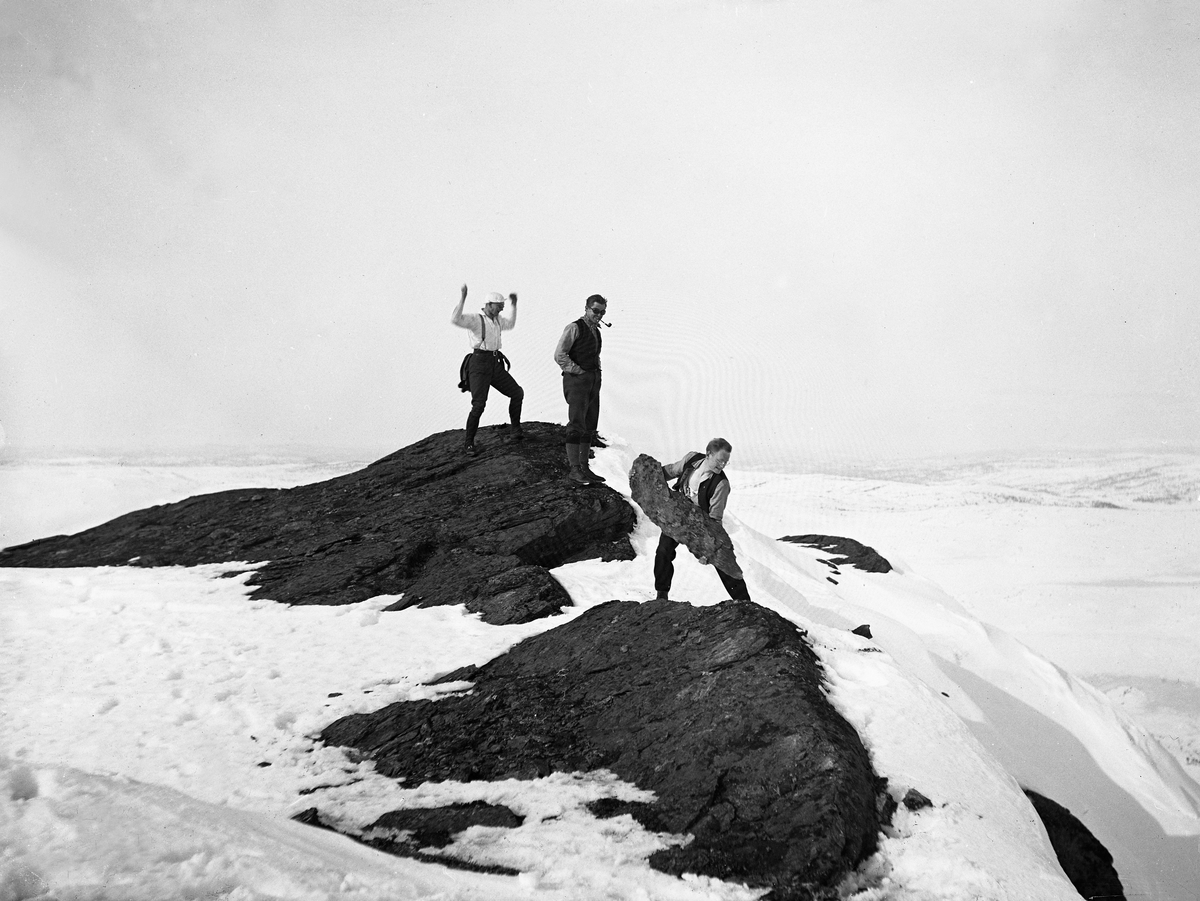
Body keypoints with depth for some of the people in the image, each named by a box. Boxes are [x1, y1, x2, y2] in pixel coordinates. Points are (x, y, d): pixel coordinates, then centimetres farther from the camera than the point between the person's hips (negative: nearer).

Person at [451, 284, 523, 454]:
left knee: (517, 392, 8)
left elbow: (510, 324, 38)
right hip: (479, 365, -8)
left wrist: (514, 305, 32)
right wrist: (463, 298, -32)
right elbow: (455, 319, -30)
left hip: (495, 365, 8)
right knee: (479, 405, -17)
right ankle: (468, 443, -5)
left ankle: (516, 430, 23)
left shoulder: (497, 319, 15)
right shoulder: (475, 319, -10)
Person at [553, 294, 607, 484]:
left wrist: (597, 374, 16)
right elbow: (559, 355, -14)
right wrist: (579, 371, -14)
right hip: (576, 381, -9)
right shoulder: (574, 328, -7)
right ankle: (574, 470, -15)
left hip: (593, 381, 9)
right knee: (577, 424, -13)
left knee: (590, 426, 9)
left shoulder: (595, 331, 19)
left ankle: (584, 467, 14)